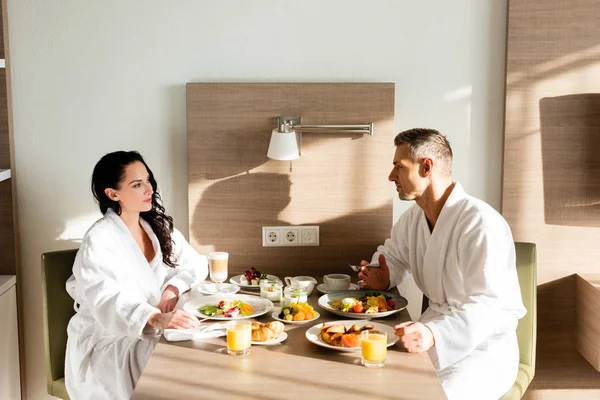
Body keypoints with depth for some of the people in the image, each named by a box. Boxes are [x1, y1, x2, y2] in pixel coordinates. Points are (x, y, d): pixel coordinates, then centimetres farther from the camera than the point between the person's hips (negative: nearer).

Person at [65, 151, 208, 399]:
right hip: (107, 344, -6)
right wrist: (155, 318, -48)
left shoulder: (158, 226, 5)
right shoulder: (99, 241, -17)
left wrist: (173, 288, -14)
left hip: (148, 333, 6)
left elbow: (196, 264, 8)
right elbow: (107, 301, -30)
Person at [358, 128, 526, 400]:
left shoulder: (481, 223, -22)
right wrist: (383, 279, 1)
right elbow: (391, 254, 25)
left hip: (482, 345, -7)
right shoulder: (413, 217, 4)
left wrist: (434, 334, -46)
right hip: (435, 329, 7)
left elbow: (487, 305, -30)